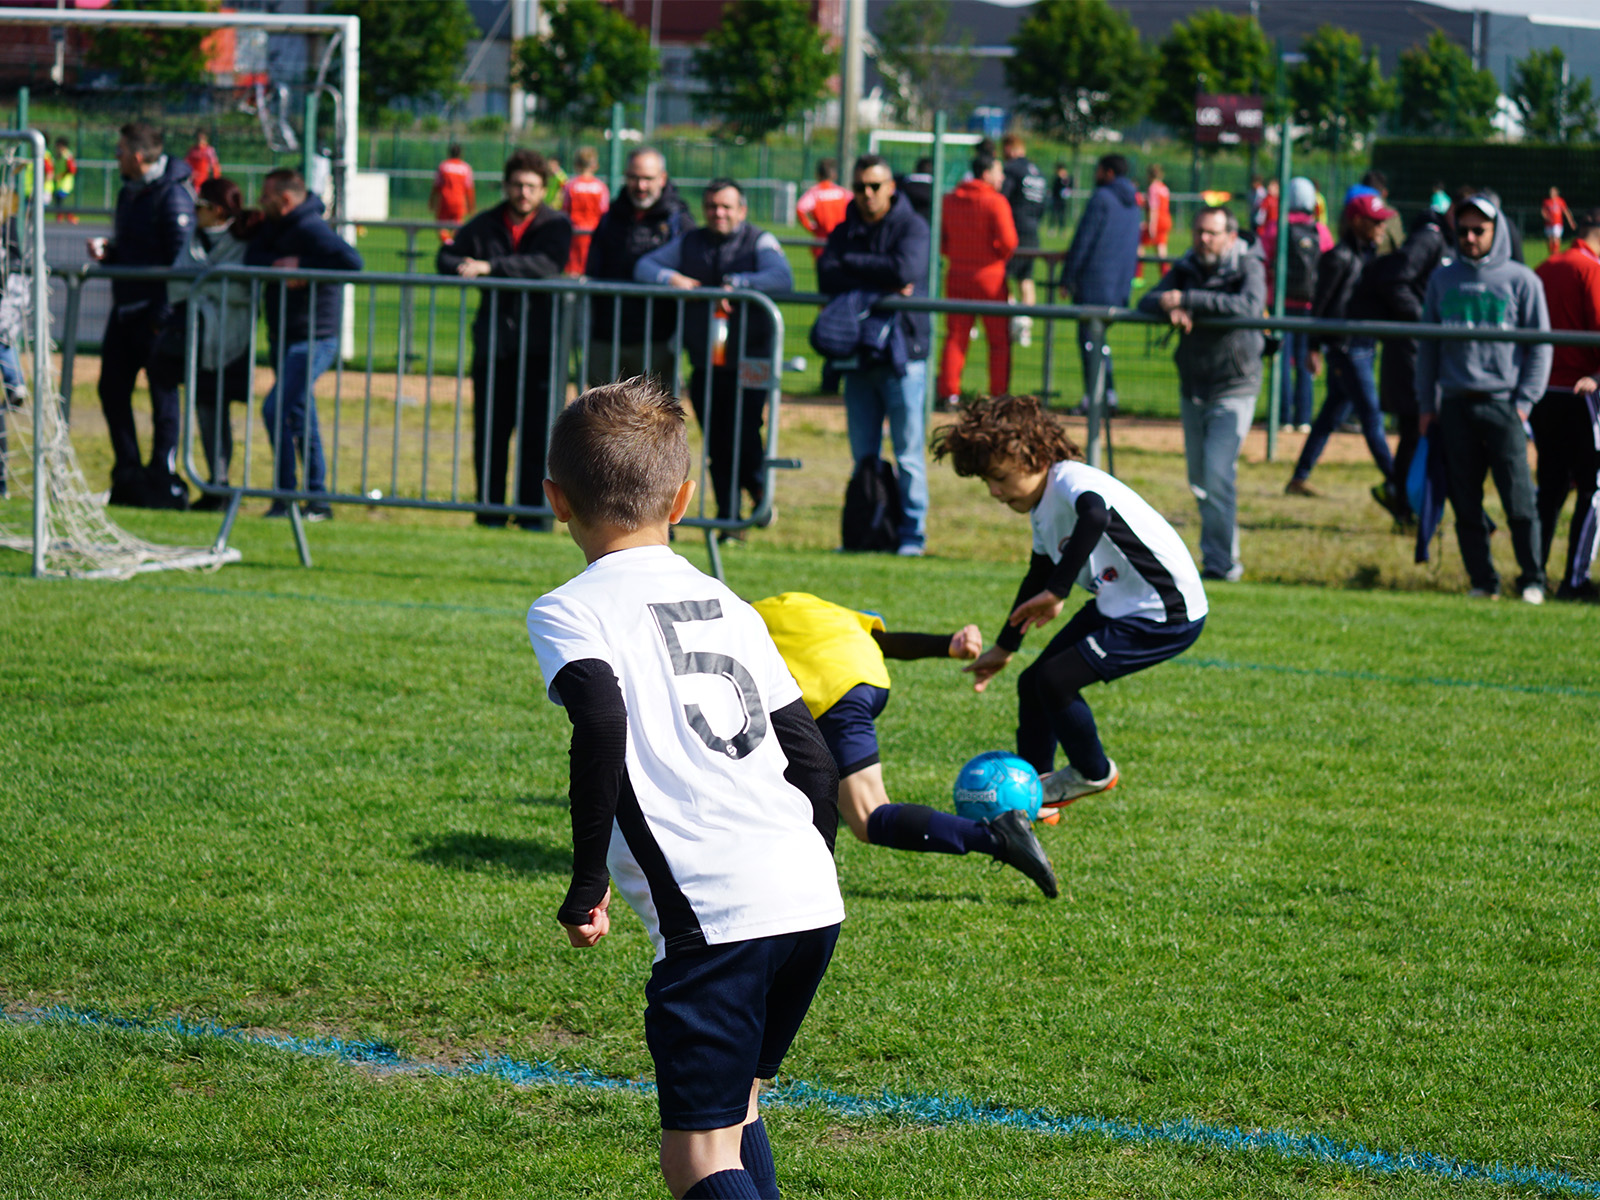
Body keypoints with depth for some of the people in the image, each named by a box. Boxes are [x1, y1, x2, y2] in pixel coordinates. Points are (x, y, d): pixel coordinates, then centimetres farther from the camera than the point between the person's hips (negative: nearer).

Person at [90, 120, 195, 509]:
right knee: (112, 389, 9)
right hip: (126, 311, 9)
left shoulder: (172, 196, -14)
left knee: (162, 393, -1)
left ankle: (163, 479, 6)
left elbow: (182, 261, -17)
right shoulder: (129, 193, 14)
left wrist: (165, 314, -20)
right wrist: (106, 252, 3)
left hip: (156, 313, -9)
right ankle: (127, 475, 18)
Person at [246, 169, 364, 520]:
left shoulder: (310, 229, -16)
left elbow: (351, 261, -26)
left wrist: (302, 268, -22)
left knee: (277, 409, -18)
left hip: (313, 339, -10)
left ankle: (285, 496, -15)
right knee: (299, 415, 14)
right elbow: (252, 257, 1)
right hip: (285, 338, 10)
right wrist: (278, 265, -18)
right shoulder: (277, 227, 12)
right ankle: (317, 499, 21)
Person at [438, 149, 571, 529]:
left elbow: (547, 265, -17)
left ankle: (535, 513, 3)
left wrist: (490, 267, -22)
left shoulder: (556, 225, 1)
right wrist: (462, 268, -13)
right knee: (489, 433, 3)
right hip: (493, 344, 3)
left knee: (538, 433, -4)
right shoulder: (484, 225, 11)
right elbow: (447, 258, 11)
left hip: (539, 345, -3)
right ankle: (489, 511, 12)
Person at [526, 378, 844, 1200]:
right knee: (732, 1107, 25)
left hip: (713, 911, -7)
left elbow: (603, 721, -17)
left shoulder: (568, 611, 3)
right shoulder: (726, 605, 22)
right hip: (812, 899, 7)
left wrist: (588, 881, -9)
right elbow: (811, 754, 20)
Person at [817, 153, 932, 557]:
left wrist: (852, 264, -7)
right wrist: (882, 285, -14)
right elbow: (828, 277, -4)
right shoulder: (845, 232, 13)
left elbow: (905, 269, -18)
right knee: (863, 453, 6)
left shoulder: (912, 227, 0)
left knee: (908, 452, -4)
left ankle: (911, 533, 1)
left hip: (903, 353, -4)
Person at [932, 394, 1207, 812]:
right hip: (1115, 606, 10)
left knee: (1055, 680, -15)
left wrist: (1056, 593, -44)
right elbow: (1039, 576, 25)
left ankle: (1094, 774, 9)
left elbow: (1094, 516, -46)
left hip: (1167, 614, -10)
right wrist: (1004, 647, 32)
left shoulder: (1072, 480, -21)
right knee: (1033, 683, 8)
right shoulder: (1041, 508, 9)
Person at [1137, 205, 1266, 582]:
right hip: (1192, 389, 6)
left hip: (1233, 391, -6)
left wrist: (1187, 299, -30)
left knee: (1218, 475, -16)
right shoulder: (1185, 270, 5)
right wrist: (1171, 309, -26)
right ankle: (1219, 552, 27)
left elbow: (1249, 306, -29)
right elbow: (1146, 302, -3)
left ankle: (1221, 562, -11)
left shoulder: (1248, 268, -9)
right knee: (1199, 478, 12)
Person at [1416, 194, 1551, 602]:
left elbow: (1540, 345, 4)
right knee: (1466, 505, 3)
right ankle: (1483, 581, 10)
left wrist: (1525, 400, -5)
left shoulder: (1521, 280, 4)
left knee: (1519, 500, -7)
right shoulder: (1443, 279, 13)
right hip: (1455, 405, 3)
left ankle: (1532, 581, 1)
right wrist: (1426, 404, 10)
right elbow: (1428, 344, 17)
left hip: (1503, 404, -3)